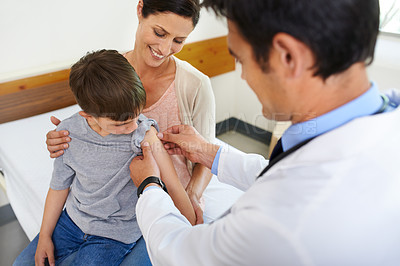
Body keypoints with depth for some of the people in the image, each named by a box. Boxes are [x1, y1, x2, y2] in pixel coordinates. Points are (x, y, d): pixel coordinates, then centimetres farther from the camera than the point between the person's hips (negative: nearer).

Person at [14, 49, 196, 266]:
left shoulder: (144, 134, -29)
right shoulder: (68, 132, -15)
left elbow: (173, 186, -24)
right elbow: (59, 185, -1)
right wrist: (45, 235, 5)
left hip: (116, 232, -4)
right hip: (73, 218, 5)